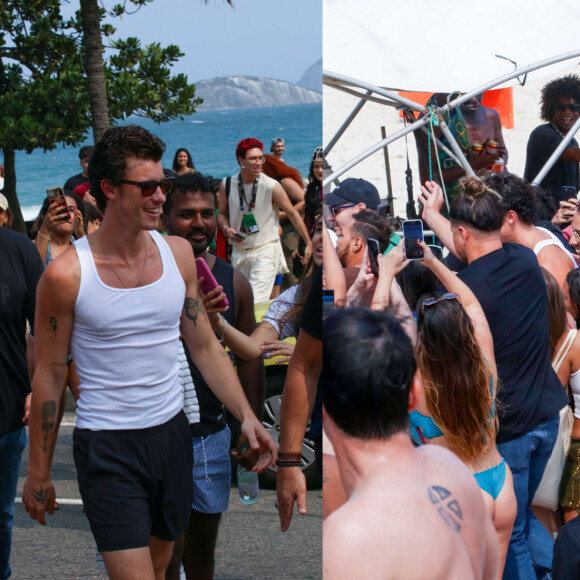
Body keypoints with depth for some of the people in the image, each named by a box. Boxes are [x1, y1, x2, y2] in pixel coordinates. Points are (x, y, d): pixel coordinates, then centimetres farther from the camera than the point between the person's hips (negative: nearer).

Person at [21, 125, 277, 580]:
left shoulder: (178, 253, 1)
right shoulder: (67, 275, -13)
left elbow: (205, 346, 9)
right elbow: (49, 377, -5)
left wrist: (246, 415, -2)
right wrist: (38, 472, -1)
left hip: (172, 435, 5)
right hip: (107, 447, -5)